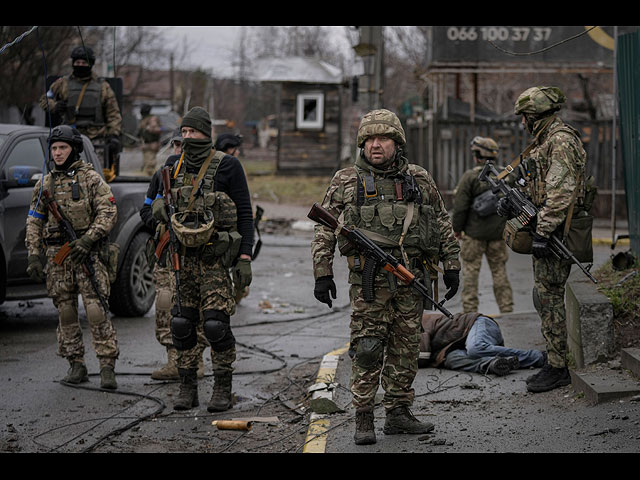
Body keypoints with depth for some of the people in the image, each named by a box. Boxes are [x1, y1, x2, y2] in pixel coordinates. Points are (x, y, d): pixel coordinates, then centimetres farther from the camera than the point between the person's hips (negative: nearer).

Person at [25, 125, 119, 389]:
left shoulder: (91, 178, 2)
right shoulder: (44, 184, 14)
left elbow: (108, 212, -5)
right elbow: (34, 222, 15)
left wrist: (88, 239, -16)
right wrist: (33, 256, 5)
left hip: (87, 253, -4)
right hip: (57, 255, 4)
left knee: (96, 308, -12)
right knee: (65, 311, 5)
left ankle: (107, 366, -12)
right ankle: (76, 365, 13)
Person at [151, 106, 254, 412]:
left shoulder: (227, 166, -7)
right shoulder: (177, 168, 10)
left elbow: (245, 214, -5)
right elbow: (163, 195, 26)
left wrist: (245, 258, -11)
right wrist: (159, 204, -1)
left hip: (216, 257, -5)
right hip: (185, 257, 6)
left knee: (216, 323, -9)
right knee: (182, 323, 5)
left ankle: (223, 390, 1)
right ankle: (187, 389, 14)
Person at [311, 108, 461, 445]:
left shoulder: (419, 180, 10)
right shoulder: (346, 181, 4)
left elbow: (442, 225, 17)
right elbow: (324, 231, 5)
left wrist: (451, 266, 11)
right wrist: (322, 274, -1)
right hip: (369, 278, -3)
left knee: (406, 346, 7)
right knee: (367, 348, -6)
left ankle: (398, 414, 16)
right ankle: (364, 420, 0)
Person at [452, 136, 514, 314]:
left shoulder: (470, 176, -11)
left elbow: (460, 206, -12)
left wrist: (457, 228, 0)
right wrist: (506, 226, 20)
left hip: (474, 233, -5)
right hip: (498, 233, 5)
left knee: (470, 270, 1)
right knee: (499, 271, 10)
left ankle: (469, 309, 0)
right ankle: (507, 308, 11)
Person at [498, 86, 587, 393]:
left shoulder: (561, 140, -15)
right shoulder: (544, 141, 18)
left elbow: (561, 192, -23)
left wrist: (542, 232, -25)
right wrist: (513, 203, 10)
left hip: (555, 230, -11)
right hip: (546, 230, 11)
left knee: (549, 298, -7)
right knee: (543, 297, 13)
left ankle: (557, 368, -2)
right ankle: (554, 362, 19)